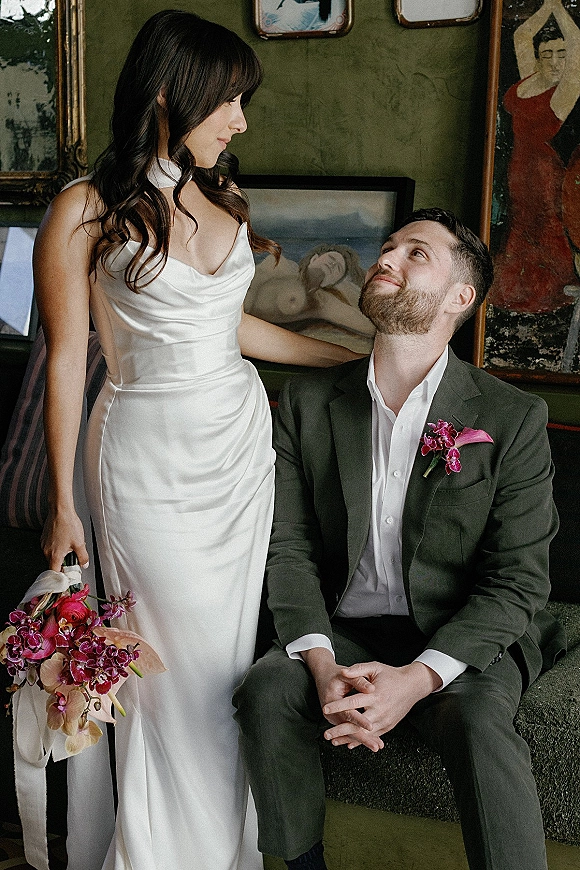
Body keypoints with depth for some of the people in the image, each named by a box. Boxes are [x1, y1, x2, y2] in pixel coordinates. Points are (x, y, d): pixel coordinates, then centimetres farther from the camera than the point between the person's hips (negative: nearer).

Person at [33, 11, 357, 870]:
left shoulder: (221, 199, 8)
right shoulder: (86, 210, -9)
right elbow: (67, 360, -8)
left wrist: (354, 353, 18)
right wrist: (62, 502, -6)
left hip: (241, 442, 6)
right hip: (151, 457, -5)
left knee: (226, 652, 13)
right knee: (184, 664, 2)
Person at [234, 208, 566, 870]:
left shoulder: (513, 418, -7)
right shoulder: (308, 401, 2)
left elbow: (517, 580, -9)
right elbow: (288, 547, -2)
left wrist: (415, 680, -23)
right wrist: (324, 668, -19)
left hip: (459, 640, -2)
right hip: (342, 633, 3)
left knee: (476, 724, -33)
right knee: (264, 692, -24)